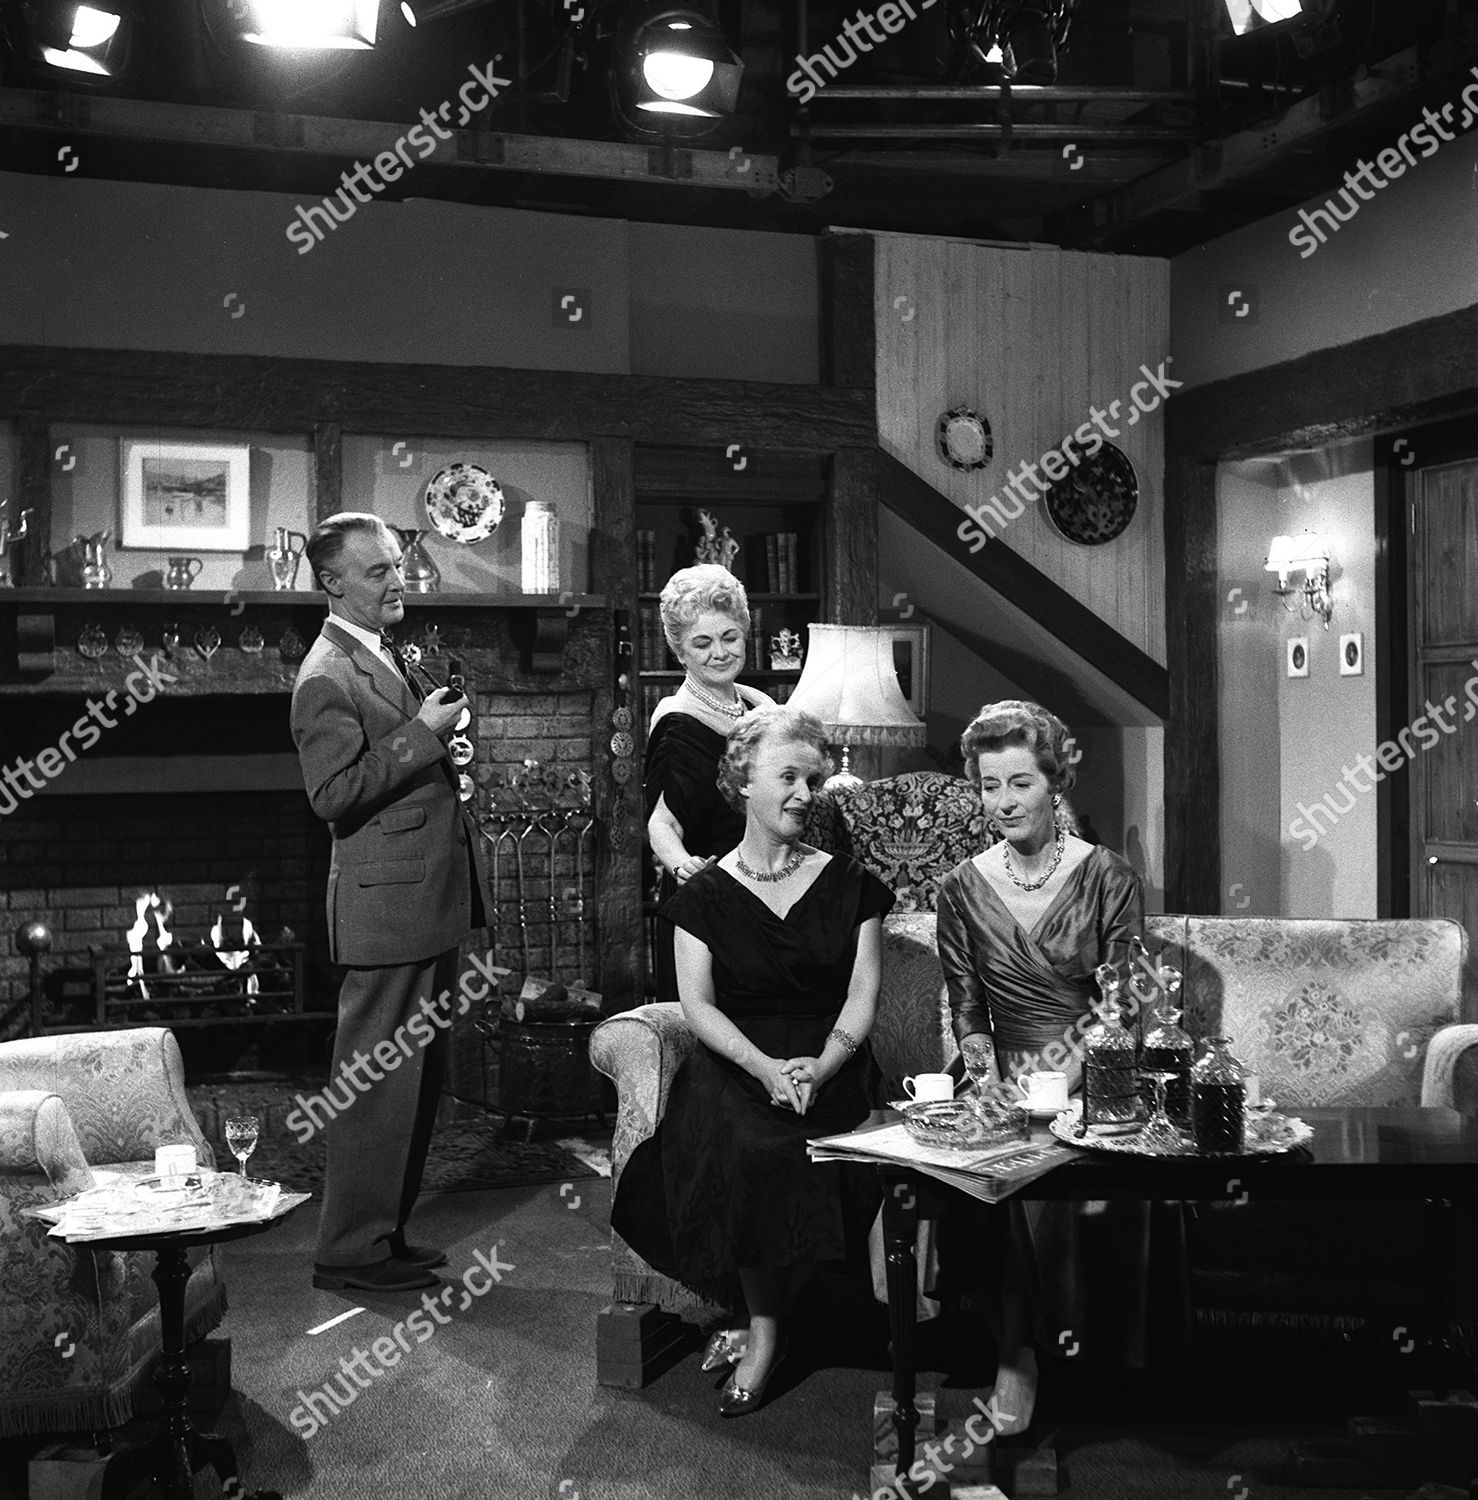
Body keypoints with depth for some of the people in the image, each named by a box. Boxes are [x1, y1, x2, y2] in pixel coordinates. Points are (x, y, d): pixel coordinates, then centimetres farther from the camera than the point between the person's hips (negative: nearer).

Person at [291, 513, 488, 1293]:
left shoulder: (384, 658, 18)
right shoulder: (327, 678, -14)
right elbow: (334, 793, -23)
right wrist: (422, 732, -21)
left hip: (426, 902, 10)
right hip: (386, 904, -10)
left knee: (419, 1077, 16)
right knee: (377, 1082, -3)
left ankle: (385, 1230, 27)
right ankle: (351, 1248, 8)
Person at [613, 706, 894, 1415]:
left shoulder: (849, 886, 8)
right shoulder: (705, 894, 7)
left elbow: (862, 997, 2)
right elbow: (698, 1003, -1)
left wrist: (818, 1070, -16)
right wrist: (766, 1067, -17)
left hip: (829, 1068, 0)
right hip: (733, 1065, 0)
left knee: (788, 1142, -30)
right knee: (742, 1142, -31)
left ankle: (762, 1329, -9)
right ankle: (765, 1322, -10)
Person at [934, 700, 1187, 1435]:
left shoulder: (1108, 877, 1)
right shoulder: (962, 889, 8)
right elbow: (966, 1011, 7)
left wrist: (1061, 1075, -15)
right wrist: (991, 1082, -9)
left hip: (1092, 1075, -1)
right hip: (1006, 1077, 2)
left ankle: (1019, 1354, -13)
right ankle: (1016, 1350, -13)